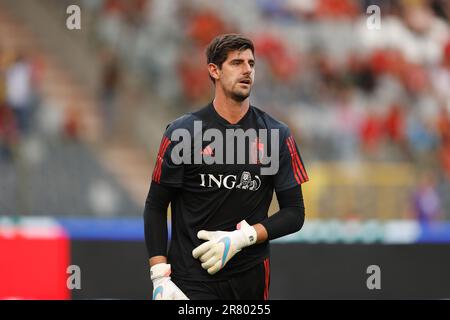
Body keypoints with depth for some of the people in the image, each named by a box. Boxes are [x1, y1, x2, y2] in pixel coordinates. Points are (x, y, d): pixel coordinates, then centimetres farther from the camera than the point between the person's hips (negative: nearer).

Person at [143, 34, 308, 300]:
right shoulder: (183, 132, -1)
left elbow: (294, 213, 3)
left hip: (252, 277, 2)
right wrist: (160, 278, -9)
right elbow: (155, 208, 1)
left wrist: (241, 238, -12)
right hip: (192, 278, -2)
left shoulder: (277, 135, 3)